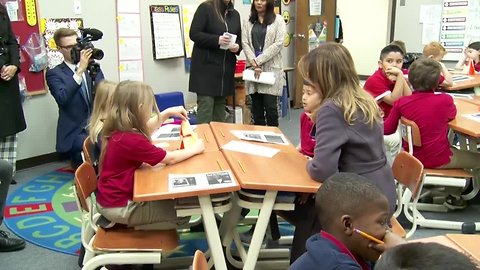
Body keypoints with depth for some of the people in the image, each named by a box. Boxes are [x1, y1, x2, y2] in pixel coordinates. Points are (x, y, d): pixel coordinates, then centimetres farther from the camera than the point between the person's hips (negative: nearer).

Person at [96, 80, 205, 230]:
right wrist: (195, 149, -6)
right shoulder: (130, 140, -30)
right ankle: (128, 228, 1)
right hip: (119, 207, -10)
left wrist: (168, 112, 13)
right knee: (183, 213, -2)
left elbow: (146, 129, 20)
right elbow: (171, 158, -21)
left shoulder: (117, 129, -2)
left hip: (111, 197, 10)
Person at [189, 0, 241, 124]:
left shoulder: (235, 14, 15)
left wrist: (237, 47, -3)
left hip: (226, 68, 6)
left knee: (220, 107, 11)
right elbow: (194, 34, -11)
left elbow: (239, 39, 21)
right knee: (205, 107, -8)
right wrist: (217, 40, -22)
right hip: (206, 67, -6)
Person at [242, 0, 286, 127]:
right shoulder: (248, 22, 13)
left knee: (270, 106, -5)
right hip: (253, 68, 3)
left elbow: (278, 44, -7)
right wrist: (254, 63, -12)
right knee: (256, 107, 5)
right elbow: (245, 43, 3)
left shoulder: (278, 20, 3)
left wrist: (259, 60, -12)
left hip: (272, 68, -3)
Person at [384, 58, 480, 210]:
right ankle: (455, 195, 25)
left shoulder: (401, 103, -12)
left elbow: (388, 129, -1)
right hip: (437, 160, -5)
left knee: (456, 151, 32)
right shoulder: (445, 100, -16)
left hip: (412, 157, 5)